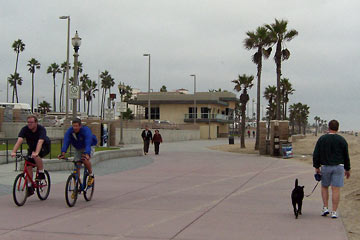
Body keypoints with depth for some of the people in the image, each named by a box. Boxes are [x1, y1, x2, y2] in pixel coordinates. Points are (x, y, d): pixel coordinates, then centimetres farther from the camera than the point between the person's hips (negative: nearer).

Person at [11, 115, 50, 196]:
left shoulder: (41, 129, -28)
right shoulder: (25, 129, -18)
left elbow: (40, 142, -44)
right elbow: (19, 140, -32)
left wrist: (36, 152, -61)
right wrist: (14, 152, -47)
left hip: (44, 147, -5)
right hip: (32, 148, 5)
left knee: (35, 156, -35)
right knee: (28, 165, -8)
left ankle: (41, 173, -16)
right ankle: (30, 187, 4)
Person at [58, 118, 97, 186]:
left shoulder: (86, 131, -33)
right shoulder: (69, 131, -21)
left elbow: (88, 144, -45)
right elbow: (66, 142, -32)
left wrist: (87, 154, -61)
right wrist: (63, 153, -49)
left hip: (89, 147, -4)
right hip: (78, 148, 4)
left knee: (85, 160, -31)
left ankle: (91, 175, -5)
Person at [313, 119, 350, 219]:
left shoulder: (322, 139, 0)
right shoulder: (342, 140, -1)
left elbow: (316, 154, -2)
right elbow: (346, 156, 4)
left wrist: (316, 167, 3)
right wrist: (347, 169, 13)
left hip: (325, 167, 1)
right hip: (338, 167, -1)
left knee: (324, 187, 18)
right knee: (336, 189, -1)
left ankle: (325, 208, 10)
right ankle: (334, 212, -1)